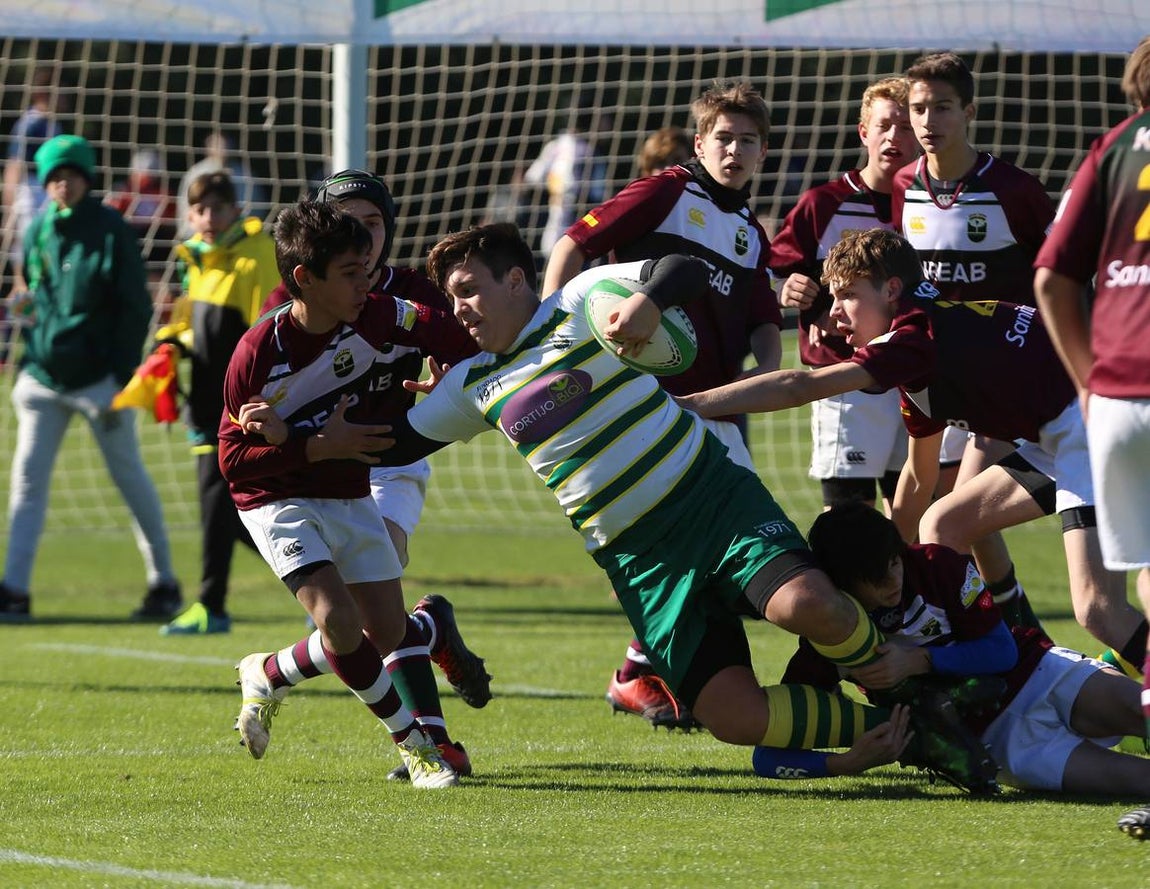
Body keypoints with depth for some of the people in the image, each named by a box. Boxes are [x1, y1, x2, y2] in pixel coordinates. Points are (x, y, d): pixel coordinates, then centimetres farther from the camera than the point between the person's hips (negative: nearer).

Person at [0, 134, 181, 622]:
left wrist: (122, 379, -13)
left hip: (97, 376, -5)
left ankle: (164, 583, 17)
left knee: (130, 477, 5)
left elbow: (136, 309, -8)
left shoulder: (112, 231, -7)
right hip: (43, 377, 5)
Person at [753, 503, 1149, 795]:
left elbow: (1002, 649, -2)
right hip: (997, 738, -1)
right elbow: (769, 756, -7)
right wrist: (853, 763, -25)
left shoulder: (936, 565, -5)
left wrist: (918, 661, -17)